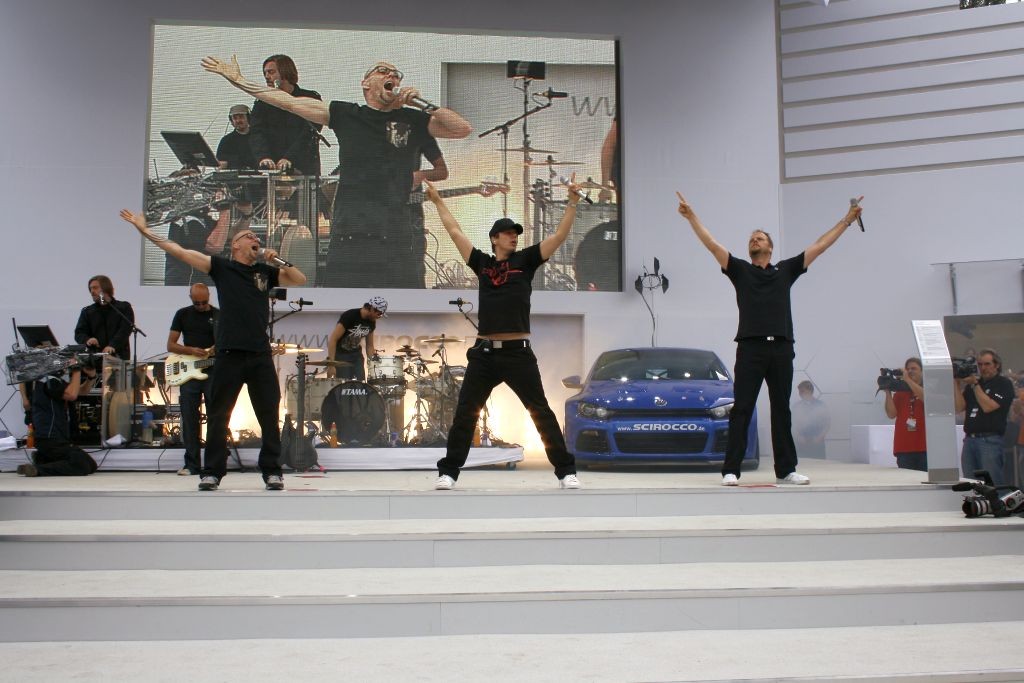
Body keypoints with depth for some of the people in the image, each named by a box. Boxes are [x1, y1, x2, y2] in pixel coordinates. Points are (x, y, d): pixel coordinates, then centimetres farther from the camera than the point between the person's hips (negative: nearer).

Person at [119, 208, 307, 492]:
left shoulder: (266, 272, 14)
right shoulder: (221, 266, 7)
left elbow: (300, 280, 11)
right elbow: (178, 251, 3)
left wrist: (279, 260, -2)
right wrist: (144, 229, -1)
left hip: (261, 355, 2)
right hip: (229, 354, -2)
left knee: (269, 417, 4)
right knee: (218, 416, 4)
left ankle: (272, 471, 13)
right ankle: (212, 472, 14)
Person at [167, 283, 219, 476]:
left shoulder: (219, 315, 6)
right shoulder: (182, 314, 9)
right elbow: (170, 345, 6)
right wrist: (191, 350, -11)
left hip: (213, 372, -1)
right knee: (189, 420, 1)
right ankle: (192, 464, 7)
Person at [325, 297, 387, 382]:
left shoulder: (371, 322, -4)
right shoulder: (349, 316, -24)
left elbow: (369, 345, 8)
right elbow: (332, 339, -25)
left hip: (356, 354, 6)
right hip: (340, 354, -6)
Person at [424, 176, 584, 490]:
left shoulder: (525, 260, 8)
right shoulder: (482, 263, 12)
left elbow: (559, 236, 3)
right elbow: (455, 232, 19)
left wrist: (572, 202, -3)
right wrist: (438, 200, 23)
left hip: (518, 353, -2)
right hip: (483, 353, 2)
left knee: (542, 412, 3)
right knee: (464, 413, 6)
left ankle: (566, 471, 11)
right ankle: (448, 471, 17)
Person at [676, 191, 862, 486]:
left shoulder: (786, 270, 17)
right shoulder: (739, 269, 13)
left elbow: (819, 246, 18)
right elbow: (712, 245, 4)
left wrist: (846, 220, 17)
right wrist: (691, 216, -5)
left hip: (781, 348, 2)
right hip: (750, 348, -2)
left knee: (782, 411, 9)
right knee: (742, 410, -4)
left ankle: (786, 470, 17)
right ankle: (730, 470, -4)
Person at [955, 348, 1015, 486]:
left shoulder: (1004, 383, 2)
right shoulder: (972, 383, 18)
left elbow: (988, 407, -11)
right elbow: (959, 407, 9)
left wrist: (975, 384, -8)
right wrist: (958, 384, 2)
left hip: (990, 440, -5)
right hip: (969, 439, 6)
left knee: (993, 485, -6)